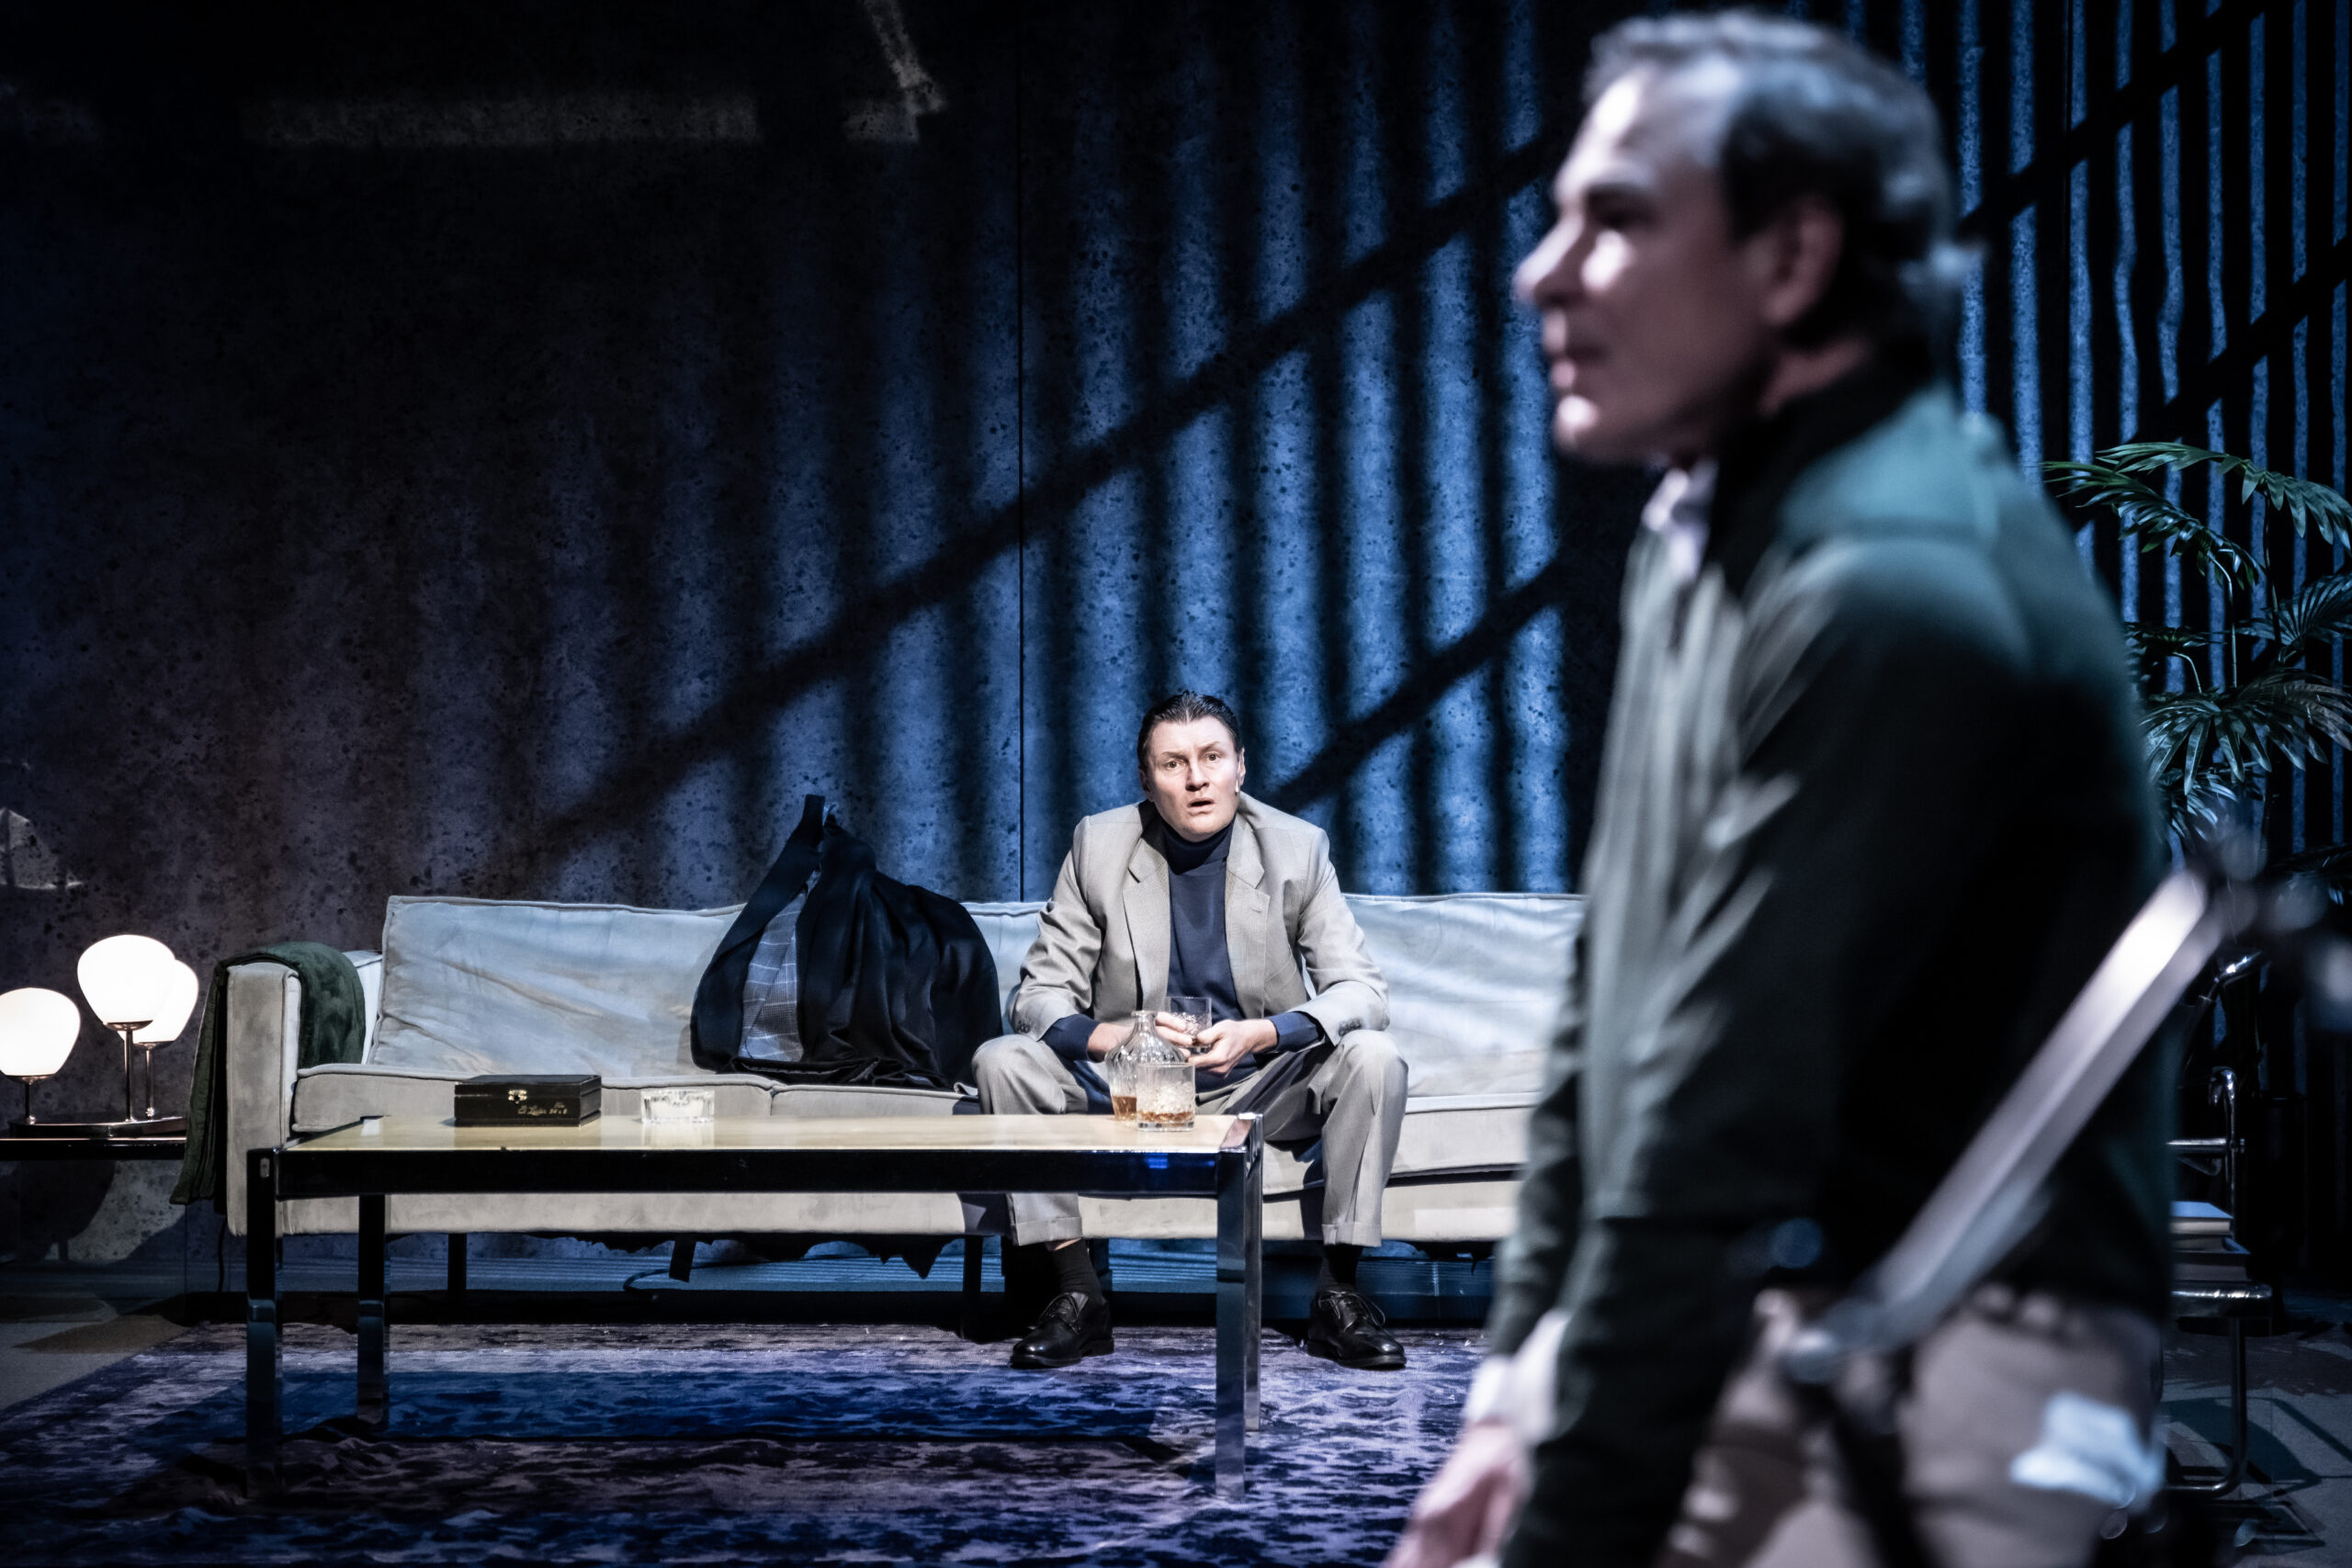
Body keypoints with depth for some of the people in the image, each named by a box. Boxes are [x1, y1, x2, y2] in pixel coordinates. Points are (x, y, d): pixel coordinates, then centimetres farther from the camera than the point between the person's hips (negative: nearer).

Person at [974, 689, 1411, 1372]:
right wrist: (1105, 1035, -30)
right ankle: (1075, 1292, -18)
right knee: (1003, 1061, -23)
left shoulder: (1297, 847, -6)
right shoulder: (1099, 844, -5)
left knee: (1373, 1059, -27)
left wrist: (1263, 1034, -30)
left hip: (1259, 1088, 0)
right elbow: (1041, 991, -6)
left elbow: (1361, 990, -10)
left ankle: (1339, 1291, -17)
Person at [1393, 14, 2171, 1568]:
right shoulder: (1713, 534, 13)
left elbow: (1730, 1112, -21)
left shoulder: (1894, 587, -19)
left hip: (1933, 1383, -8)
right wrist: (1519, 1380, 11)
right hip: (1739, 1346, 9)